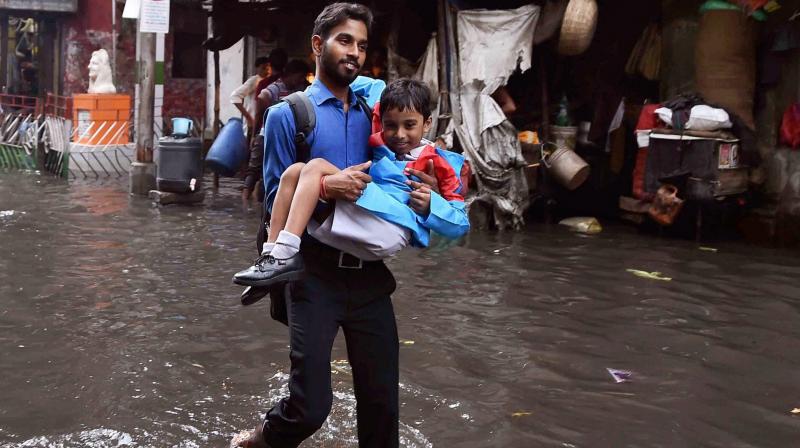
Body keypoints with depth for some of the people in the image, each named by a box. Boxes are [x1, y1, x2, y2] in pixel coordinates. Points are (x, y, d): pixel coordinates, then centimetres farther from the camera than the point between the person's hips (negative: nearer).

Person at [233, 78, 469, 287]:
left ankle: (285, 255, -27)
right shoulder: (377, 144, 25)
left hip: (389, 231, -6)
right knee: (295, 171, -6)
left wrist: (431, 205, -9)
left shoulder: (439, 164, 11)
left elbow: (460, 223, 7)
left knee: (316, 168, -15)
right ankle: (272, 254, -18)